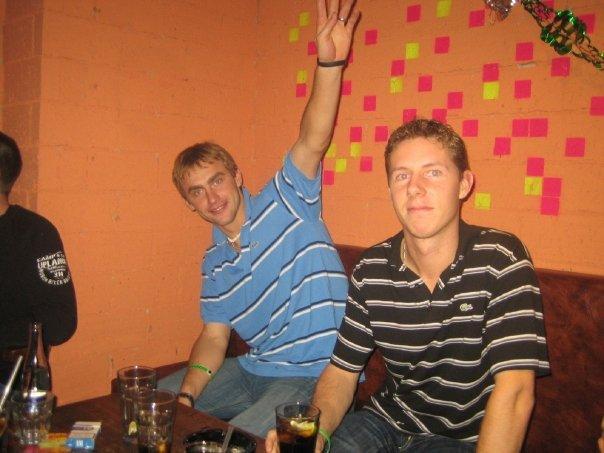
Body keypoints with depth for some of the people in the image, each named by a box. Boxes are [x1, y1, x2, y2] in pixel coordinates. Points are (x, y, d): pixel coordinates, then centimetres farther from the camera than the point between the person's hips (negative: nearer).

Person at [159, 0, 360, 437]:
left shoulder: (285, 201, -8)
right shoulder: (214, 263, 9)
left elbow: (313, 140, -25)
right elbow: (214, 336, 9)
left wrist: (329, 62, -40)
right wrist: (186, 397, -6)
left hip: (317, 378, -7)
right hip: (253, 370, 7)